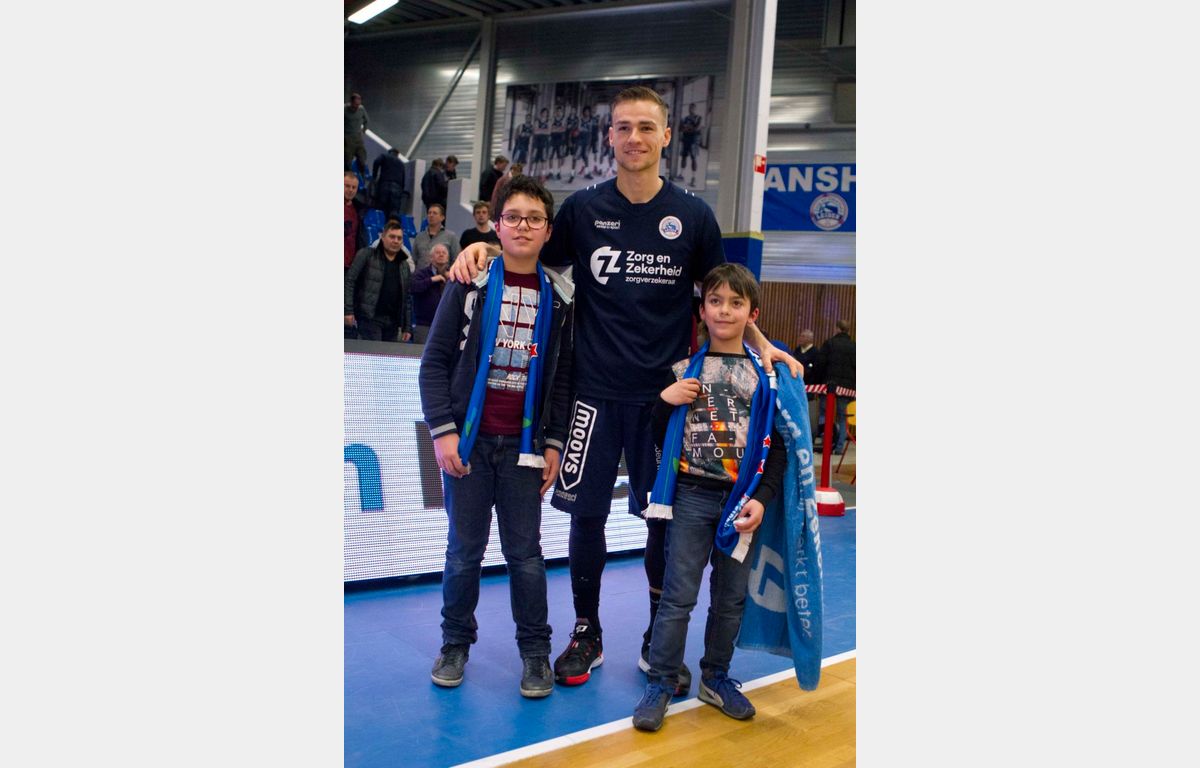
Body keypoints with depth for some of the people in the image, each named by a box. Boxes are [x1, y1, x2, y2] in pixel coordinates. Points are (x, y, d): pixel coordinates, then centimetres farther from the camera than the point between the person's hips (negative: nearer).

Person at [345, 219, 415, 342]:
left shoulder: (405, 265, 15)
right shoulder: (366, 255, 1)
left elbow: (406, 299, 15)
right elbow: (350, 281, -3)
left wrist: (407, 327, 10)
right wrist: (349, 310, -12)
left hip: (393, 322, 5)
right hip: (369, 318, -5)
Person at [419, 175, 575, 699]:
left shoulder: (560, 297, 3)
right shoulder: (470, 284, -2)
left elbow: (563, 377, 6)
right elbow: (435, 360, -2)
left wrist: (554, 443, 2)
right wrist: (443, 431, -8)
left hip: (524, 444, 1)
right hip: (468, 439, 0)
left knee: (525, 552, 6)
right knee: (465, 549, 8)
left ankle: (535, 650, 19)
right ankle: (456, 642, 26)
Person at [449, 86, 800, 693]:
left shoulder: (692, 216, 1)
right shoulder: (583, 208, 2)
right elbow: (538, 260, 14)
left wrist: (763, 345, -1)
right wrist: (482, 247, -4)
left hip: (665, 393, 0)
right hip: (595, 391, 0)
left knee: (666, 520, 7)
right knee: (586, 516, 5)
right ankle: (586, 636, 25)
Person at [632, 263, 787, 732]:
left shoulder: (765, 374, 2)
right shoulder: (684, 368, 1)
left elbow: (777, 445, 3)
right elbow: (658, 438, 6)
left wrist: (762, 498, -8)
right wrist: (664, 402, -12)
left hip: (742, 499, 2)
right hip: (692, 495, -1)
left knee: (731, 597, 12)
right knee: (678, 595, 0)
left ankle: (716, 678, 29)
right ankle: (661, 684, 12)